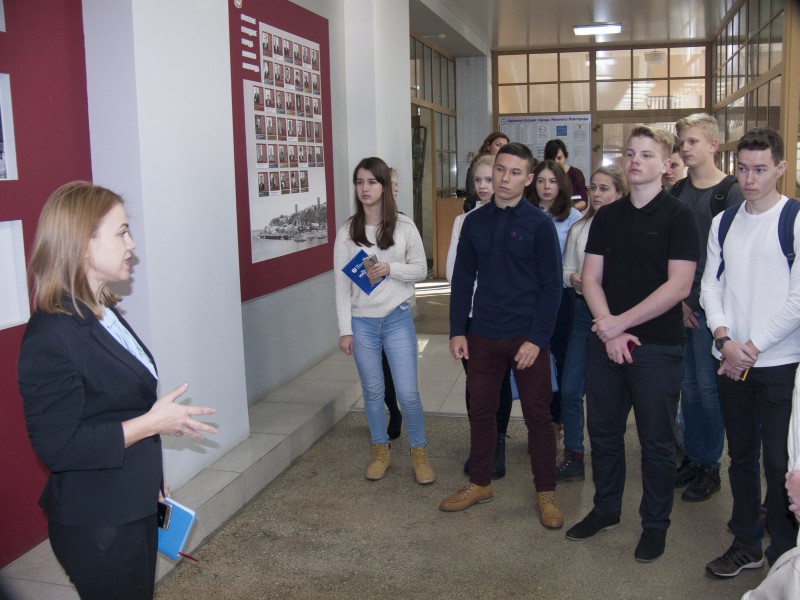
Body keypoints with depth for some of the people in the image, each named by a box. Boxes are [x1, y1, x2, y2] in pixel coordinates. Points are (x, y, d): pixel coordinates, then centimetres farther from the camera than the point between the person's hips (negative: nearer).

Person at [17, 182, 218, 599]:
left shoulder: (103, 313, 4)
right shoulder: (52, 337, -25)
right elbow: (56, 447, -25)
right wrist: (152, 423, -23)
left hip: (134, 506, 9)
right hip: (96, 527, -9)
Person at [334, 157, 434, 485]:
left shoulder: (404, 226, -3)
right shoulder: (347, 231, -1)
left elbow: (421, 269, 3)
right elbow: (342, 283, -1)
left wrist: (391, 268, -17)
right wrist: (345, 329, -4)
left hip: (397, 318, -1)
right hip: (362, 321, 1)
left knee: (407, 392, 0)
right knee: (373, 391, 11)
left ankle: (419, 452, 20)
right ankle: (381, 451, 30)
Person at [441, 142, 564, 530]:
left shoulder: (539, 224, -6)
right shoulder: (475, 222, 6)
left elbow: (551, 286, -7)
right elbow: (462, 279, 9)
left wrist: (537, 338, -14)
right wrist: (458, 331, 3)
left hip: (528, 337, -3)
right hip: (483, 335, 4)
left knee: (537, 415, 6)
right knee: (480, 411, 12)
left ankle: (545, 492, 22)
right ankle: (480, 484, 29)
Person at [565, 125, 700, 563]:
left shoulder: (678, 216, -5)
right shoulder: (607, 216, 9)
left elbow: (679, 285, -13)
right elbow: (590, 278, 5)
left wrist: (621, 322, -14)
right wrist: (609, 331, -9)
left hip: (658, 345, -4)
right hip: (605, 342, 5)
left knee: (656, 441, 6)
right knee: (603, 432, 14)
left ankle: (655, 524, 23)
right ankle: (606, 509, 32)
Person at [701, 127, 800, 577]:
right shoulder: (723, 223, 8)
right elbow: (711, 285, 8)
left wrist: (753, 348, -12)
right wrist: (725, 338, -7)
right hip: (732, 362, 5)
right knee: (741, 456, 15)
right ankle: (746, 545, 30)